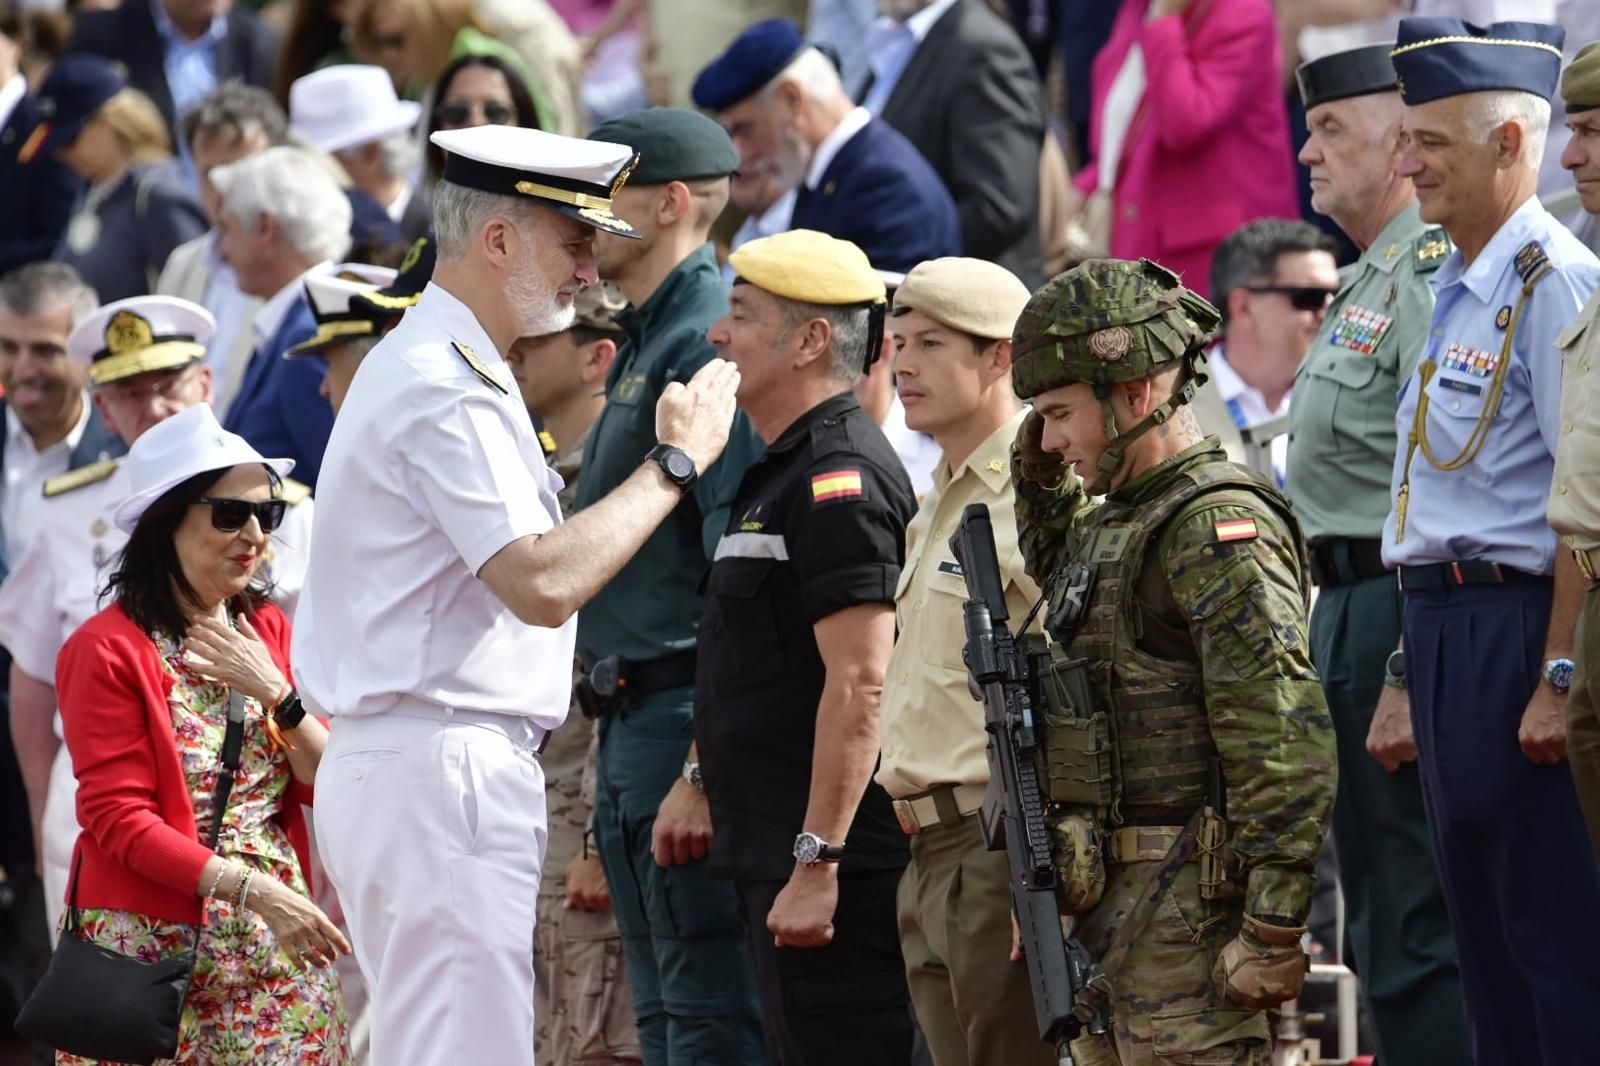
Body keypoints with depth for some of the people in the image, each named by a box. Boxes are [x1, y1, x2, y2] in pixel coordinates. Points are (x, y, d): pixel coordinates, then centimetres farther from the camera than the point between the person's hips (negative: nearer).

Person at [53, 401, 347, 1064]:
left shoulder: (268, 630, 11)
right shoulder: (109, 650, -7)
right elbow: (119, 819, -12)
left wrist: (275, 692, -9)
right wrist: (249, 889, -20)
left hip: (276, 946, 5)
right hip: (156, 944, -5)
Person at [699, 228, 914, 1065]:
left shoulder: (839, 475, -15)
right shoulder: (785, 471, 19)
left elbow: (861, 681, -22)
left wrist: (816, 860, -25)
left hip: (831, 864, -11)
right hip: (774, 854, 11)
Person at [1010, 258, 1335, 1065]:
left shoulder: (1217, 529, -15)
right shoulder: (1114, 521, 16)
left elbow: (1285, 749, -21)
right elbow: (1056, 573, 43)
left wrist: (1273, 935, -23)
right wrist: (1041, 482, 22)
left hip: (1189, 910, -10)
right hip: (1113, 907, 10)